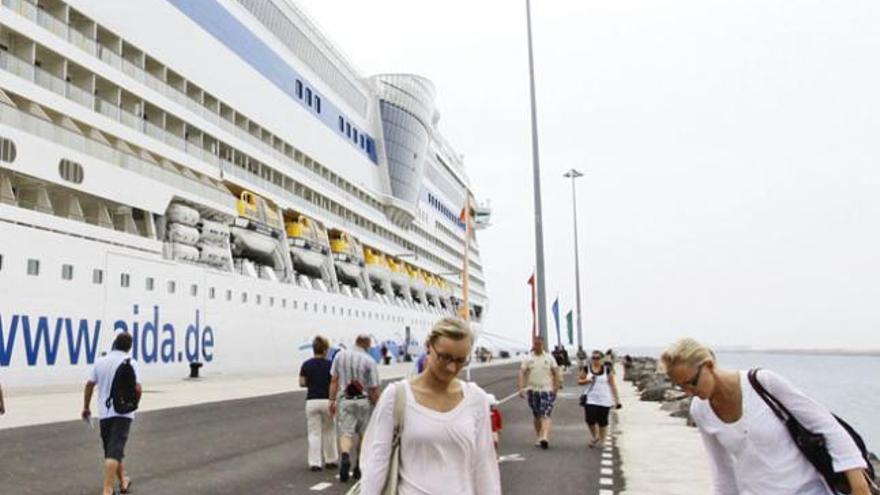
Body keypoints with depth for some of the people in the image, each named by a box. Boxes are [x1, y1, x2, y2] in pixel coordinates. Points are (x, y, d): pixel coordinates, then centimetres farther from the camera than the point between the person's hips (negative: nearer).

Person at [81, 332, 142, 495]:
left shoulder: (100, 361, 6)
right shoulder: (130, 362, -5)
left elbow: (89, 385, 7)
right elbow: (137, 389, -10)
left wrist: (86, 408, 18)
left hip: (104, 413, 4)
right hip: (123, 412, -4)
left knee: (111, 449, 18)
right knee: (115, 450, -9)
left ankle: (123, 480, 30)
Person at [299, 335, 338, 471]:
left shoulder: (306, 365, 0)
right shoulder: (329, 365, -7)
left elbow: (302, 383, -2)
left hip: (312, 401, 1)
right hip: (327, 401, -1)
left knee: (314, 433, 6)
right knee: (329, 432, 14)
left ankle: (315, 463, 3)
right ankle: (330, 460, 21)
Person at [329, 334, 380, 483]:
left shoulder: (340, 355, 0)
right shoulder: (369, 361, -10)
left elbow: (334, 380, 2)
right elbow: (374, 389, -8)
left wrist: (332, 400, 9)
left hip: (344, 400, 1)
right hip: (364, 401, -1)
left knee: (345, 433, 0)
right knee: (363, 435, 14)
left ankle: (345, 457, -28)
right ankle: (359, 469, 22)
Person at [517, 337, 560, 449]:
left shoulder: (549, 358, 4)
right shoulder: (528, 359, 5)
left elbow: (556, 372, 4)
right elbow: (522, 373, 1)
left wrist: (556, 387, -5)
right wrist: (521, 388, -10)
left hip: (547, 390, -2)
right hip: (533, 390, 2)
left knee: (545, 415, -14)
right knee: (537, 416, 11)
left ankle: (545, 437, -24)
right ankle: (539, 437, 23)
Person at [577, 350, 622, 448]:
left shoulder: (607, 370, 1)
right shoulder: (586, 369, 3)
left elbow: (612, 385, 4)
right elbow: (579, 381, 9)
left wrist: (617, 399, 2)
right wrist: (587, 380, -11)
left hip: (604, 400, -1)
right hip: (590, 399, 1)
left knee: (602, 421, 0)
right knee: (590, 420, -7)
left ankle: (602, 441, 17)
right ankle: (594, 436, 21)